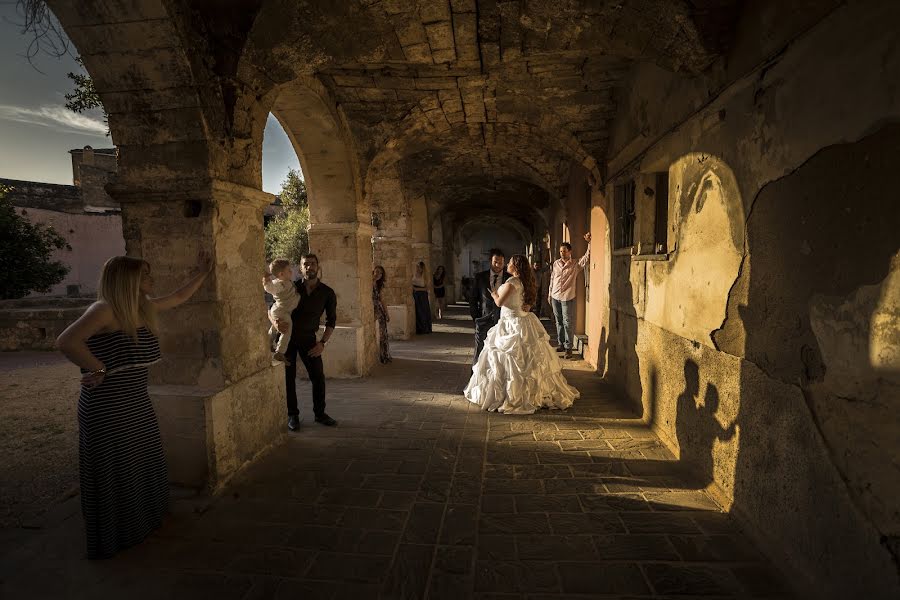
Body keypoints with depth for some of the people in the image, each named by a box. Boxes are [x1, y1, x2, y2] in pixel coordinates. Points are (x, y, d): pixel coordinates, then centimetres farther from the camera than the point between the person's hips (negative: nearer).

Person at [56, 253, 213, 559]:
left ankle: (142, 520, 43)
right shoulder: (104, 309, -20)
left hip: (136, 402, 9)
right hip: (107, 407, -9)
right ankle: (112, 539, 24)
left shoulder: (143, 306, 5)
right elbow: (66, 342, -32)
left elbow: (178, 297, 22)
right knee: (113, 472, 5)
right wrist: (99, 370, -21)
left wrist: (202, 273, 25)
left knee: (144, 463, 22)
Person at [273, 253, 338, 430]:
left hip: (308, 338, 1)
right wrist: (275, 322, -29)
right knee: (289, 376, 2)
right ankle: (292, 415, 14)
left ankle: (319, 413, 14)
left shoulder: (327, 293, -7)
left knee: (318, 376, -1)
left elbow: (331, 320, 0)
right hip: (287, 336, -1)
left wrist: (323, 343, -10)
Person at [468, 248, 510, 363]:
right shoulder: (480, 277, 3)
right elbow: (472, 298, 7)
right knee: (479, 354, 5)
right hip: (484, 321, 0)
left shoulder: (510, 278, 2)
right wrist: (476, 317, 2)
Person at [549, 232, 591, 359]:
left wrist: (589, 242, -26)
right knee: (559, 322, 13)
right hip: (555, 297, 4)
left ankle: (568, 347, 2)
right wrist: (550, 294, 16)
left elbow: (587, 256, -14)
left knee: (568, 323, -4)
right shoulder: (556, 264, 7)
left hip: (568, 298, -4)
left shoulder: (575, 265, -4)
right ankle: (560, 344, 24)